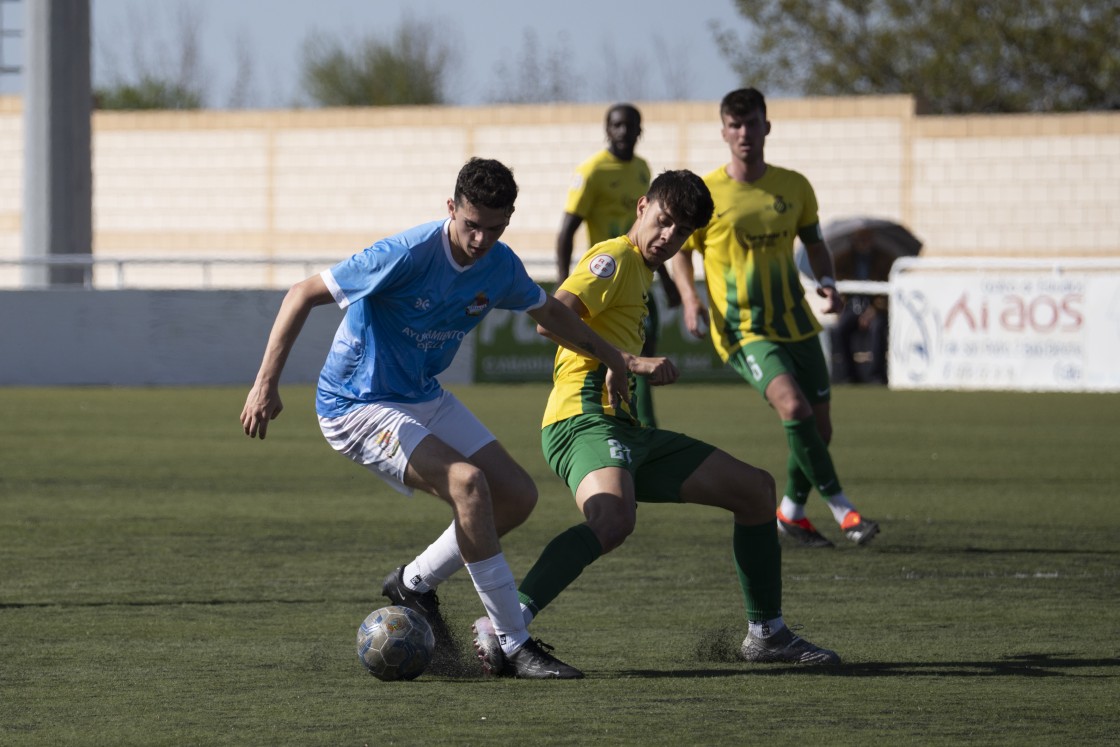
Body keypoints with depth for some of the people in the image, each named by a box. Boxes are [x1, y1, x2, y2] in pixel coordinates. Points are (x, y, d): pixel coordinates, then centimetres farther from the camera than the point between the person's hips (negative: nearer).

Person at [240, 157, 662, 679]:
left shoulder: (501, 267, -4)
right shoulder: (408, 255, -26)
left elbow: (548, 312, 20)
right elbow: (304, 295, -23)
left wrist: (615, 359, 25)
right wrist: (267, 383, -29)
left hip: (425, 398, 8)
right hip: (357, 407, -8)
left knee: (517, 496, 1)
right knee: (467, 482, -27)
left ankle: (414, 583, 20)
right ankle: (515, 647, -22)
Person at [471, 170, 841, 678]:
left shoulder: (640, 271, 25)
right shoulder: (615, 259, -6)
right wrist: (627, 361, -21)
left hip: (627, 431, 10)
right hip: (586, 420, -10)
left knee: (756, 489, 14)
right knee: (614, 520, -40)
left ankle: (767, 635, 22)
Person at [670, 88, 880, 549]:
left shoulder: (793, 186, 3)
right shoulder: (706, 193, -7)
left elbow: (813, 241, 17)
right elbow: (681, 252, 5)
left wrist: (826, 282, -2)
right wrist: (690, 299, -13)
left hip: (795, 322, 5)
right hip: (741, 329, -5)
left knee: (818, 428, 6)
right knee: (792, 405, -26)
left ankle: (791, 512, 30)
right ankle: (842, 510, -21)